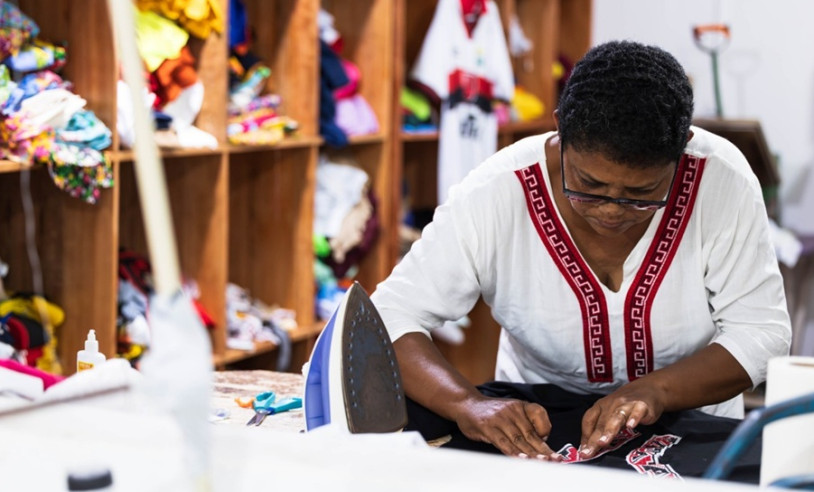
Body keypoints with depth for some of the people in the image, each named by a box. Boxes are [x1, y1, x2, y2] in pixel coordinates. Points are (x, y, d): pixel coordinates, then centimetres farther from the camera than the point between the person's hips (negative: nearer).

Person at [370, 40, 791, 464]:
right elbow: (388, 320, -19)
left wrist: (656, 390, -28)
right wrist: (468, 404, -37)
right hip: (534, 429, 1)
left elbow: (763, 331, -12)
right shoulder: (494, 195, -20)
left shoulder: (721, 182, -17)